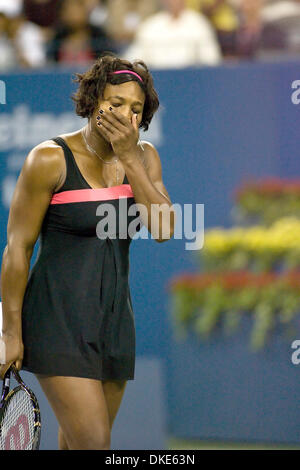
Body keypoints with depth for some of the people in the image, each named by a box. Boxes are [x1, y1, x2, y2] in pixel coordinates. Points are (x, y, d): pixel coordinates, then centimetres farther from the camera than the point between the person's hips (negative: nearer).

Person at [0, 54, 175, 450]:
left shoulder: (143, 157, 7)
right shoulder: (50, 160, -10)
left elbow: (164, 228, -7)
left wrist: (129, 158, -13)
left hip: (114, 320, 6)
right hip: (59, 320, -6)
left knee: (76, 445, 10)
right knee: (94, 443, -15)